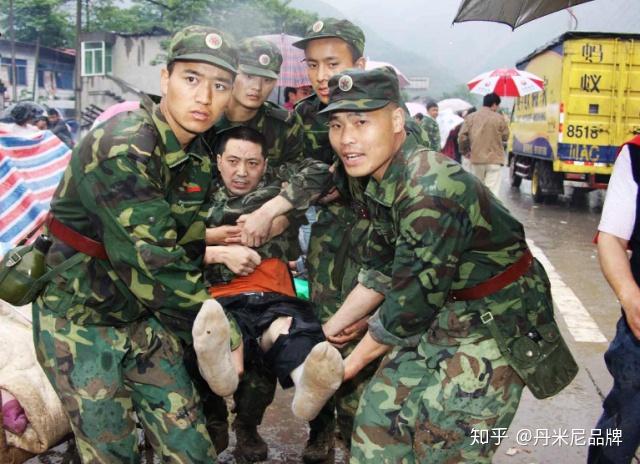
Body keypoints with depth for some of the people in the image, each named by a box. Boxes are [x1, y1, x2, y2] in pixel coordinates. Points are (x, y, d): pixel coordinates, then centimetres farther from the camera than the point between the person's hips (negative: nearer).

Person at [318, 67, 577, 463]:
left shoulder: (431, 191, -29)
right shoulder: (381, 183, -1)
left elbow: (411, 303, -23)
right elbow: (381, 273, 10)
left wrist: (355, 361, -8)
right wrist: (329, 330, 13)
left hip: (497, 322, -8)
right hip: (443, 312, 8)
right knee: (379, 417, 10)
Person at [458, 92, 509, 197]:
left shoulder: (470, 117, 1)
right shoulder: (499, 118, -5)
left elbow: (462, 136, -1)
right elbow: (505, 137, 2)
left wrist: (464, 150, 14)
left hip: (476, 158, 3)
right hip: (494, 159, -2)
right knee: (492, 190, -5)